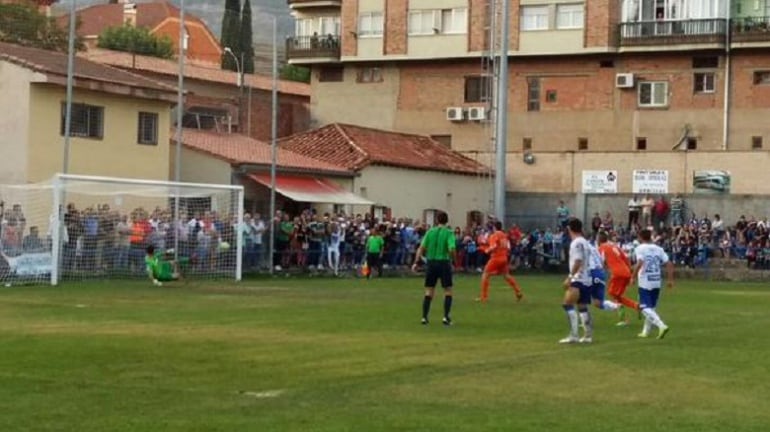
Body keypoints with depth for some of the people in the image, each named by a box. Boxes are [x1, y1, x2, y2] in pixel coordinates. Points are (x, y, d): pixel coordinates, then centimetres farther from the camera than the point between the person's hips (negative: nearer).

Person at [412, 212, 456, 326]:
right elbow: (451, 249, -18)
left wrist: (416, 262, 1)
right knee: (448, 291, 8)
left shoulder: (430, 232, 4)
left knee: (429, 291, 10)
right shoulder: (448, 233, -5)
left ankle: (424, 317, 7)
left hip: (431, 262, 3)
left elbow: (421, 248, -1)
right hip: (444, 262, -3)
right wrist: (453, 259, -2)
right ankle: (446, 317, -1)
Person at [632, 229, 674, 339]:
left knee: (645, 307, -4)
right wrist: (670, 279, 8)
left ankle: (661, 325, -24)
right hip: (657, 282, 6)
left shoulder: (640, 248, -6)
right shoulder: (658, 249, 9)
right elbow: (669, 264, 3)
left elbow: (640, 263, -22)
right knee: (651, 307, 19)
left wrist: (633, 277, -13)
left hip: (645, 282, -6)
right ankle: (646, 331, 26)